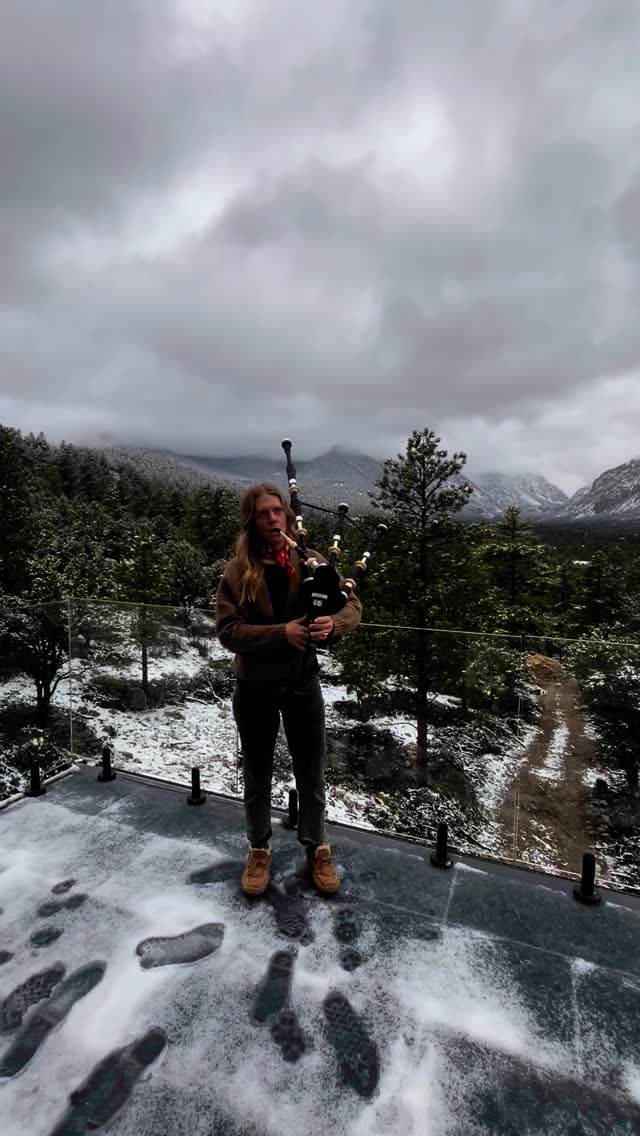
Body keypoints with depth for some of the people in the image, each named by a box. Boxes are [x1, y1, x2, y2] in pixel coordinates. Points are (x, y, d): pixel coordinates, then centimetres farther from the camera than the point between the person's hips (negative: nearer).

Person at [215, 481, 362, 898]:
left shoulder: (311, 561, -5)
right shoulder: (237, 571, -9)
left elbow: (353, 605, -8)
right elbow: (228, 630, -16)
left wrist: (333, 623, -30)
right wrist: (281, 632, -28)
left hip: (303, 682, 1)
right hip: (255, 688, -1)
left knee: (312, 773, 15)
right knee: (258, 775, 17)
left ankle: (317, 847, 39)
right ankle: (259, 850, 41)